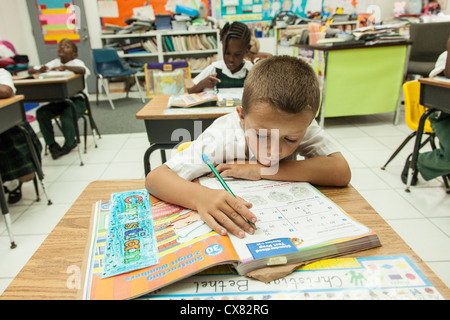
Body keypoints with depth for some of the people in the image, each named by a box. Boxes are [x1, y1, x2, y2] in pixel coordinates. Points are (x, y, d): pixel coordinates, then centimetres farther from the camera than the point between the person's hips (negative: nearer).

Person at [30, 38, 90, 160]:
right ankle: (51, 144, 1)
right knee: (41, 113, -15)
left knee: (66, 118, -29)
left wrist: (65, 67, -33)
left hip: (77, 100, -5)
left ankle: (69, 143, 2)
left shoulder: (76, 62, -5)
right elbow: (31, 70, 8)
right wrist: (40, 70, -15)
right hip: (59, 100, 6)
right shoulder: (55, 62, 9)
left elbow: (83, 70, -30)